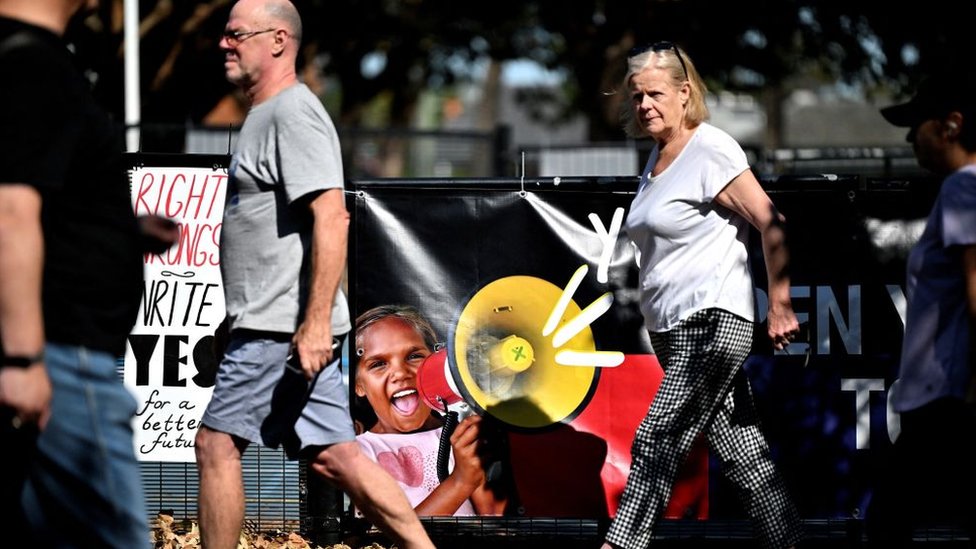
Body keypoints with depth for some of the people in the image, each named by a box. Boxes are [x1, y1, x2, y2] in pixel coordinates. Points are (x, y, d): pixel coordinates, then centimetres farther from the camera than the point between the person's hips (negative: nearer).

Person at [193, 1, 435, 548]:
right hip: (290, 328, 10)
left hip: (284, 328, -10)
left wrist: (315, 323, -26)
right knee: (333, 455, 5)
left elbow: (332, 219, -21)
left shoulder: (294, 112, -11)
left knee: (217, 442, -5)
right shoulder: (266, 114, 21)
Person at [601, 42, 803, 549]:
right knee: (742, 451, 7)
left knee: (657, 440, -14)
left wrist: (779, 307, -14)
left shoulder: (711, 150, -11)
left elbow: (771, 224, -14)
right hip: (672, 329, 9)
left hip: (712, 321, -9)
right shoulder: (658, 155, 16)